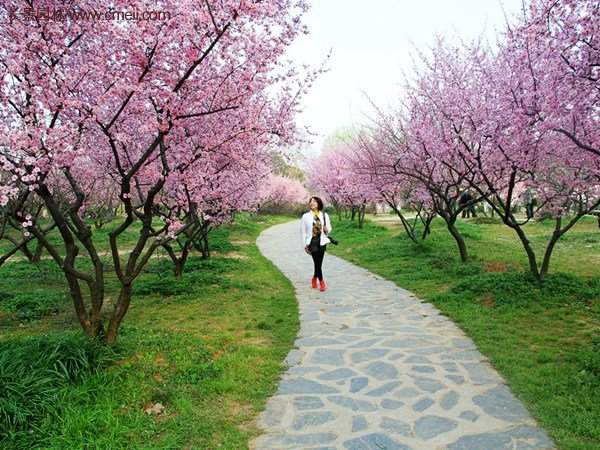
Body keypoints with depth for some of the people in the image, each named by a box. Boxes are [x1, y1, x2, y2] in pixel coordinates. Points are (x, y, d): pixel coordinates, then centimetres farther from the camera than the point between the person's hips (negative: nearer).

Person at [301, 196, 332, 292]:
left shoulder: (324, 215, 4)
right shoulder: (306, 216, -2)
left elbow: (329, 228, 12)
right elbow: (303, 231, 0)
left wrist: (327, 229, -13)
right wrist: (305, 245, -3)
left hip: (322, 241, 2)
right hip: (312, 242, -2)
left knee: (319, 262, 6)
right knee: (317, 262, -5)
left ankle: (314, 279, 31)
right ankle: (321, 282, 10)